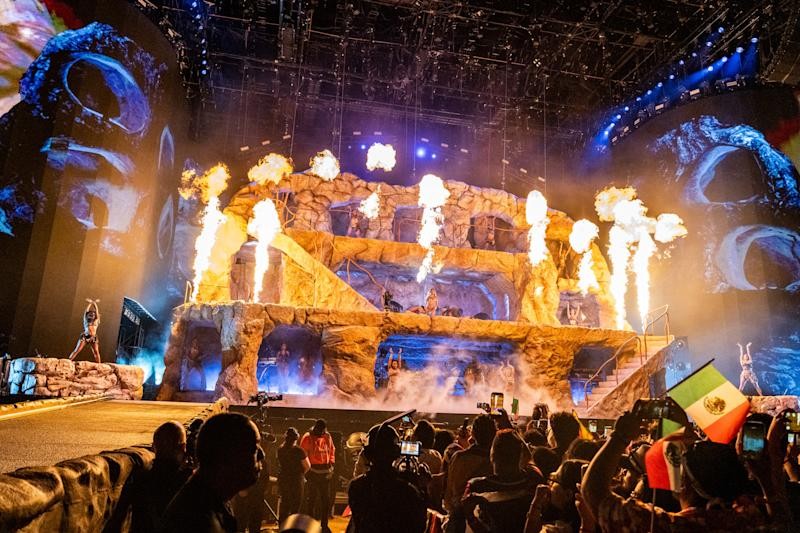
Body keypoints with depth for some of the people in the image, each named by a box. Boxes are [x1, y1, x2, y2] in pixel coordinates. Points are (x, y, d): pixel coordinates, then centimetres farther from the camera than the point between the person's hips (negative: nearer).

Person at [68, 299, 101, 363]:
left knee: (96, 352, -6)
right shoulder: (86, 320, 13)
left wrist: (95, 303, 24)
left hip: (93, 338, 1)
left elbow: (97, 312, 15)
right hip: (85, 336, -1)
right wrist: (90, 303, 23)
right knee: (77, 350, -3)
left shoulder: (96, 321, 15)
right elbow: (86, 311, 14)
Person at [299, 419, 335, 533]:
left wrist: (331, 463, 5)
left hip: (325, 471, 4)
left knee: (326, 500, 8)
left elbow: (332, 451, 15)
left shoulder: (327, 437, 5)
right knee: (311, 500, 4)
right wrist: (306, 470, -11)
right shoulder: (307, 438, -8)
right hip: (313, 471, -4)